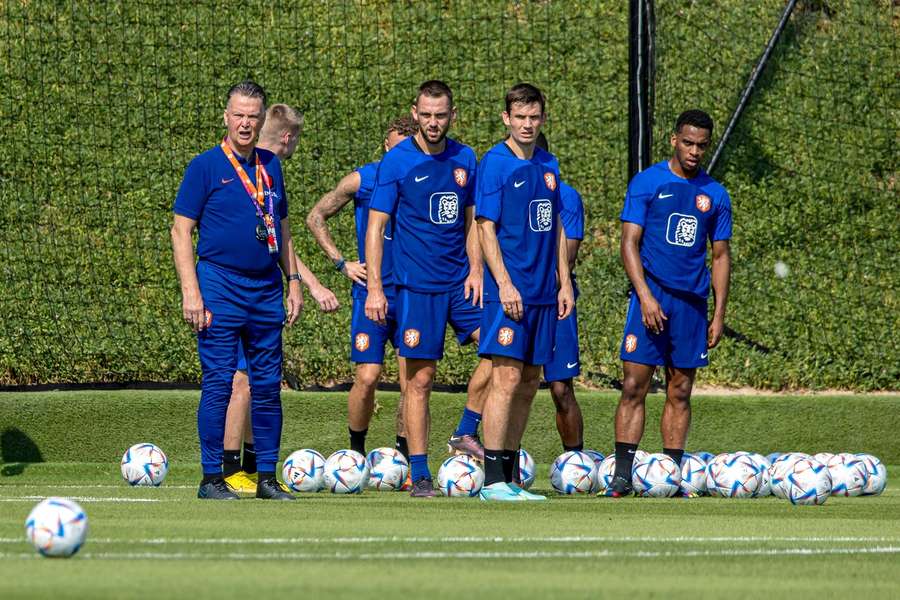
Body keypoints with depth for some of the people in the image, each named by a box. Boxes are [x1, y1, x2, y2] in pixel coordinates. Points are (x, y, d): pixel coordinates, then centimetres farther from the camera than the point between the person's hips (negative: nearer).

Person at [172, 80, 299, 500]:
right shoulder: (205, 166, -3)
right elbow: (181, 232, -5)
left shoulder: (270, 167, 13)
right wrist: (190, 292, -13)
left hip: (267, 289, 5)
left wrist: (294, 282, 14)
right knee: (218, 384, -5)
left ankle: (267, 477, 13)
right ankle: (212, 478, 0)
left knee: (268, 386, 6)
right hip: (220, 287, -5)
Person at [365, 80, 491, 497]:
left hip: (460, 281, 4)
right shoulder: (397, 161, -5)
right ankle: (419, 475, 3)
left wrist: (475, 270, 2)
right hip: (416, 286, -4)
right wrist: (374, 287, -11)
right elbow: (376, 225, -5)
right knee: (420, 380, -3)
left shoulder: (465, 159, 8)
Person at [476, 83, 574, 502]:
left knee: (529, 383, 8)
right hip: (510, 290, -7)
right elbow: (486, 228, -10)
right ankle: (493, 481, -10)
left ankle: (509, 476, 14)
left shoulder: (548, 165, 13)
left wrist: (564, 282, 13)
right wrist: (504, 284, -18)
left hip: (543, 292, 7)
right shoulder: (495, 164, -7)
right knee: (508, 378, -11)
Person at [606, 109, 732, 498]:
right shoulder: (646, 183, 0)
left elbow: (721, 256, 14)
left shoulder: (715, 195, 10)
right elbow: (629, 243, -4)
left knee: (680, 392, 6)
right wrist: (645, 297, -14)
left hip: (692, 303, 4)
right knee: (635, 386, -8)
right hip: (651, 296, -4)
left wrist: (719, 314, 7)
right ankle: (622, 476, -8)